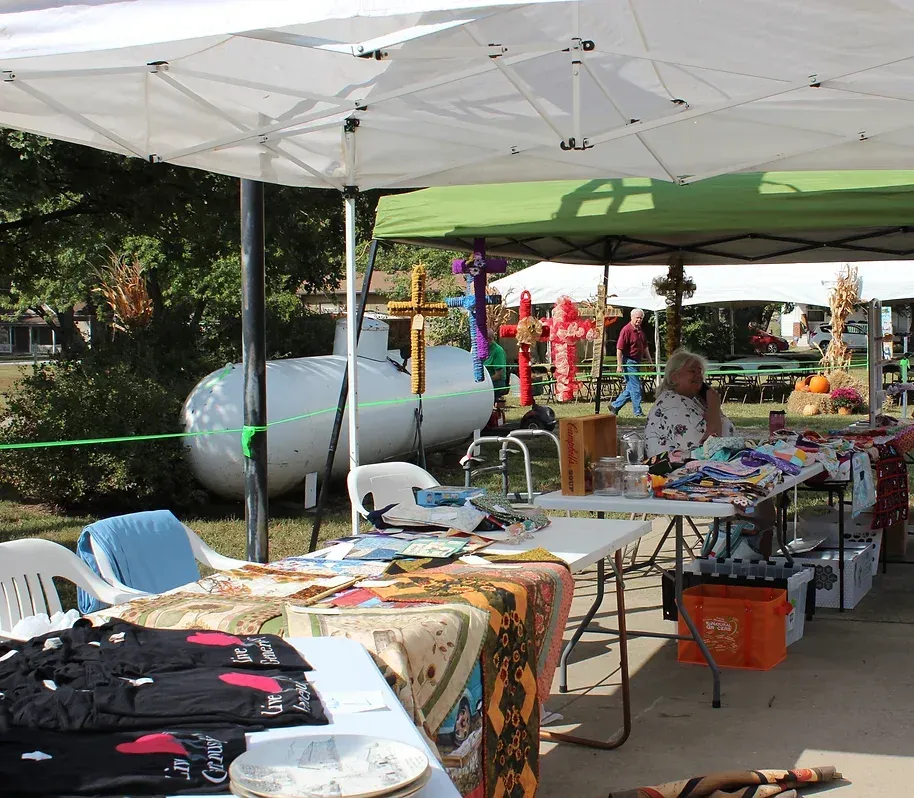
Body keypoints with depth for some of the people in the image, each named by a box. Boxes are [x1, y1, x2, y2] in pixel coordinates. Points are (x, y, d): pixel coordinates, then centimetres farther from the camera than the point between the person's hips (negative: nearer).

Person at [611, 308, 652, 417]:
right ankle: (638, 412, 2)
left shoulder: (640, 330, 13)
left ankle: (615, 406, 21)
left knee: (630, 388, 12)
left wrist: (649, 361, 22)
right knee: (636, 387, -6)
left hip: (637, 362, 9)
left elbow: (645, 347, 25)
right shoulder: (626, 330, -14)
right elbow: (619, 349, -18)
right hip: (628, 362, -9)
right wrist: (619, 365, -21)